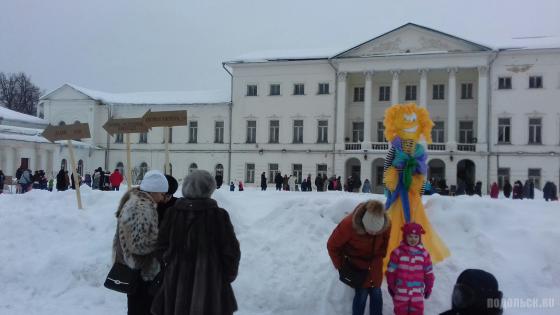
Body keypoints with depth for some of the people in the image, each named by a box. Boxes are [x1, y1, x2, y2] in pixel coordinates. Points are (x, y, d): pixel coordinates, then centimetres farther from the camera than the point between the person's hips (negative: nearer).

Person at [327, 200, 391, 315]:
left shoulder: (386, 224, -23)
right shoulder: (349, 224, -33)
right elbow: (332, 246, -17)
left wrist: (379, 257, -2)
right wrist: (340, 265, -8)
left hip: (375, 265, 3)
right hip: (357, 264, -3)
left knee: (376, 293, 9)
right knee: (361, 293, -5)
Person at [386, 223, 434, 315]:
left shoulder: (424, 253, -2)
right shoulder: (398, 252, -10)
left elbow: (429, 273, 7)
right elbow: (391, 271, -3)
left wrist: (428, 288, 10)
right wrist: (391, 286, 1)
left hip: (417, 293, 2)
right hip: (400, 292, -1)